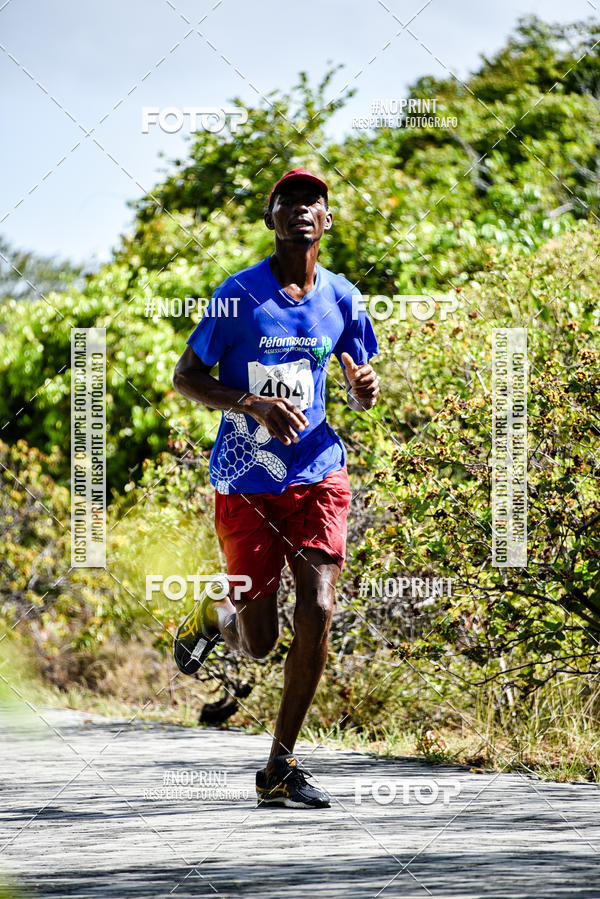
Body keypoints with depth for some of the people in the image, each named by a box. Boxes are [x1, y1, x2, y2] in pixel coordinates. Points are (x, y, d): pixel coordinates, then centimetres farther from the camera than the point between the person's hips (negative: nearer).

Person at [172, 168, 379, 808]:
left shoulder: (340, 298, 5)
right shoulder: (239, 294, -7)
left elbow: (358, 393, 18)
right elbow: (185, 378, -3)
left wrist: (367, 390, -8)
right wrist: (256, 405, -19)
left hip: (317, 475, 3)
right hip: (245, 484, -3)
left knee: (317, 612, -14)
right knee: (257, 642, 0)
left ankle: (279, 767, -2)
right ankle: (212, 615, 38)